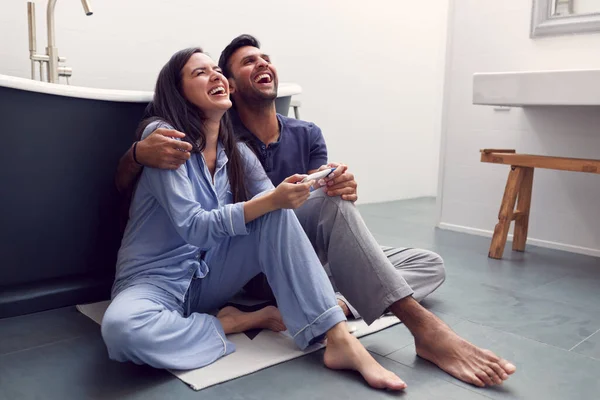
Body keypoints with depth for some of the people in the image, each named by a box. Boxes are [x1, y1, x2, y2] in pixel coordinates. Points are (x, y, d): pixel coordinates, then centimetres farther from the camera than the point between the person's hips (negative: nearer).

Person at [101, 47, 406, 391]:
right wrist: (271, 200, -30)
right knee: (122, 328, -39)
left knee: (278, 214, -19)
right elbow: (193, 227, -21)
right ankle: (236, 323, -14)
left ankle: (340, 340, -25)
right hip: (156, 281, -4)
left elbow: (277, 209, 1)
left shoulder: (237, 153, 5)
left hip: (210, 279, 5)